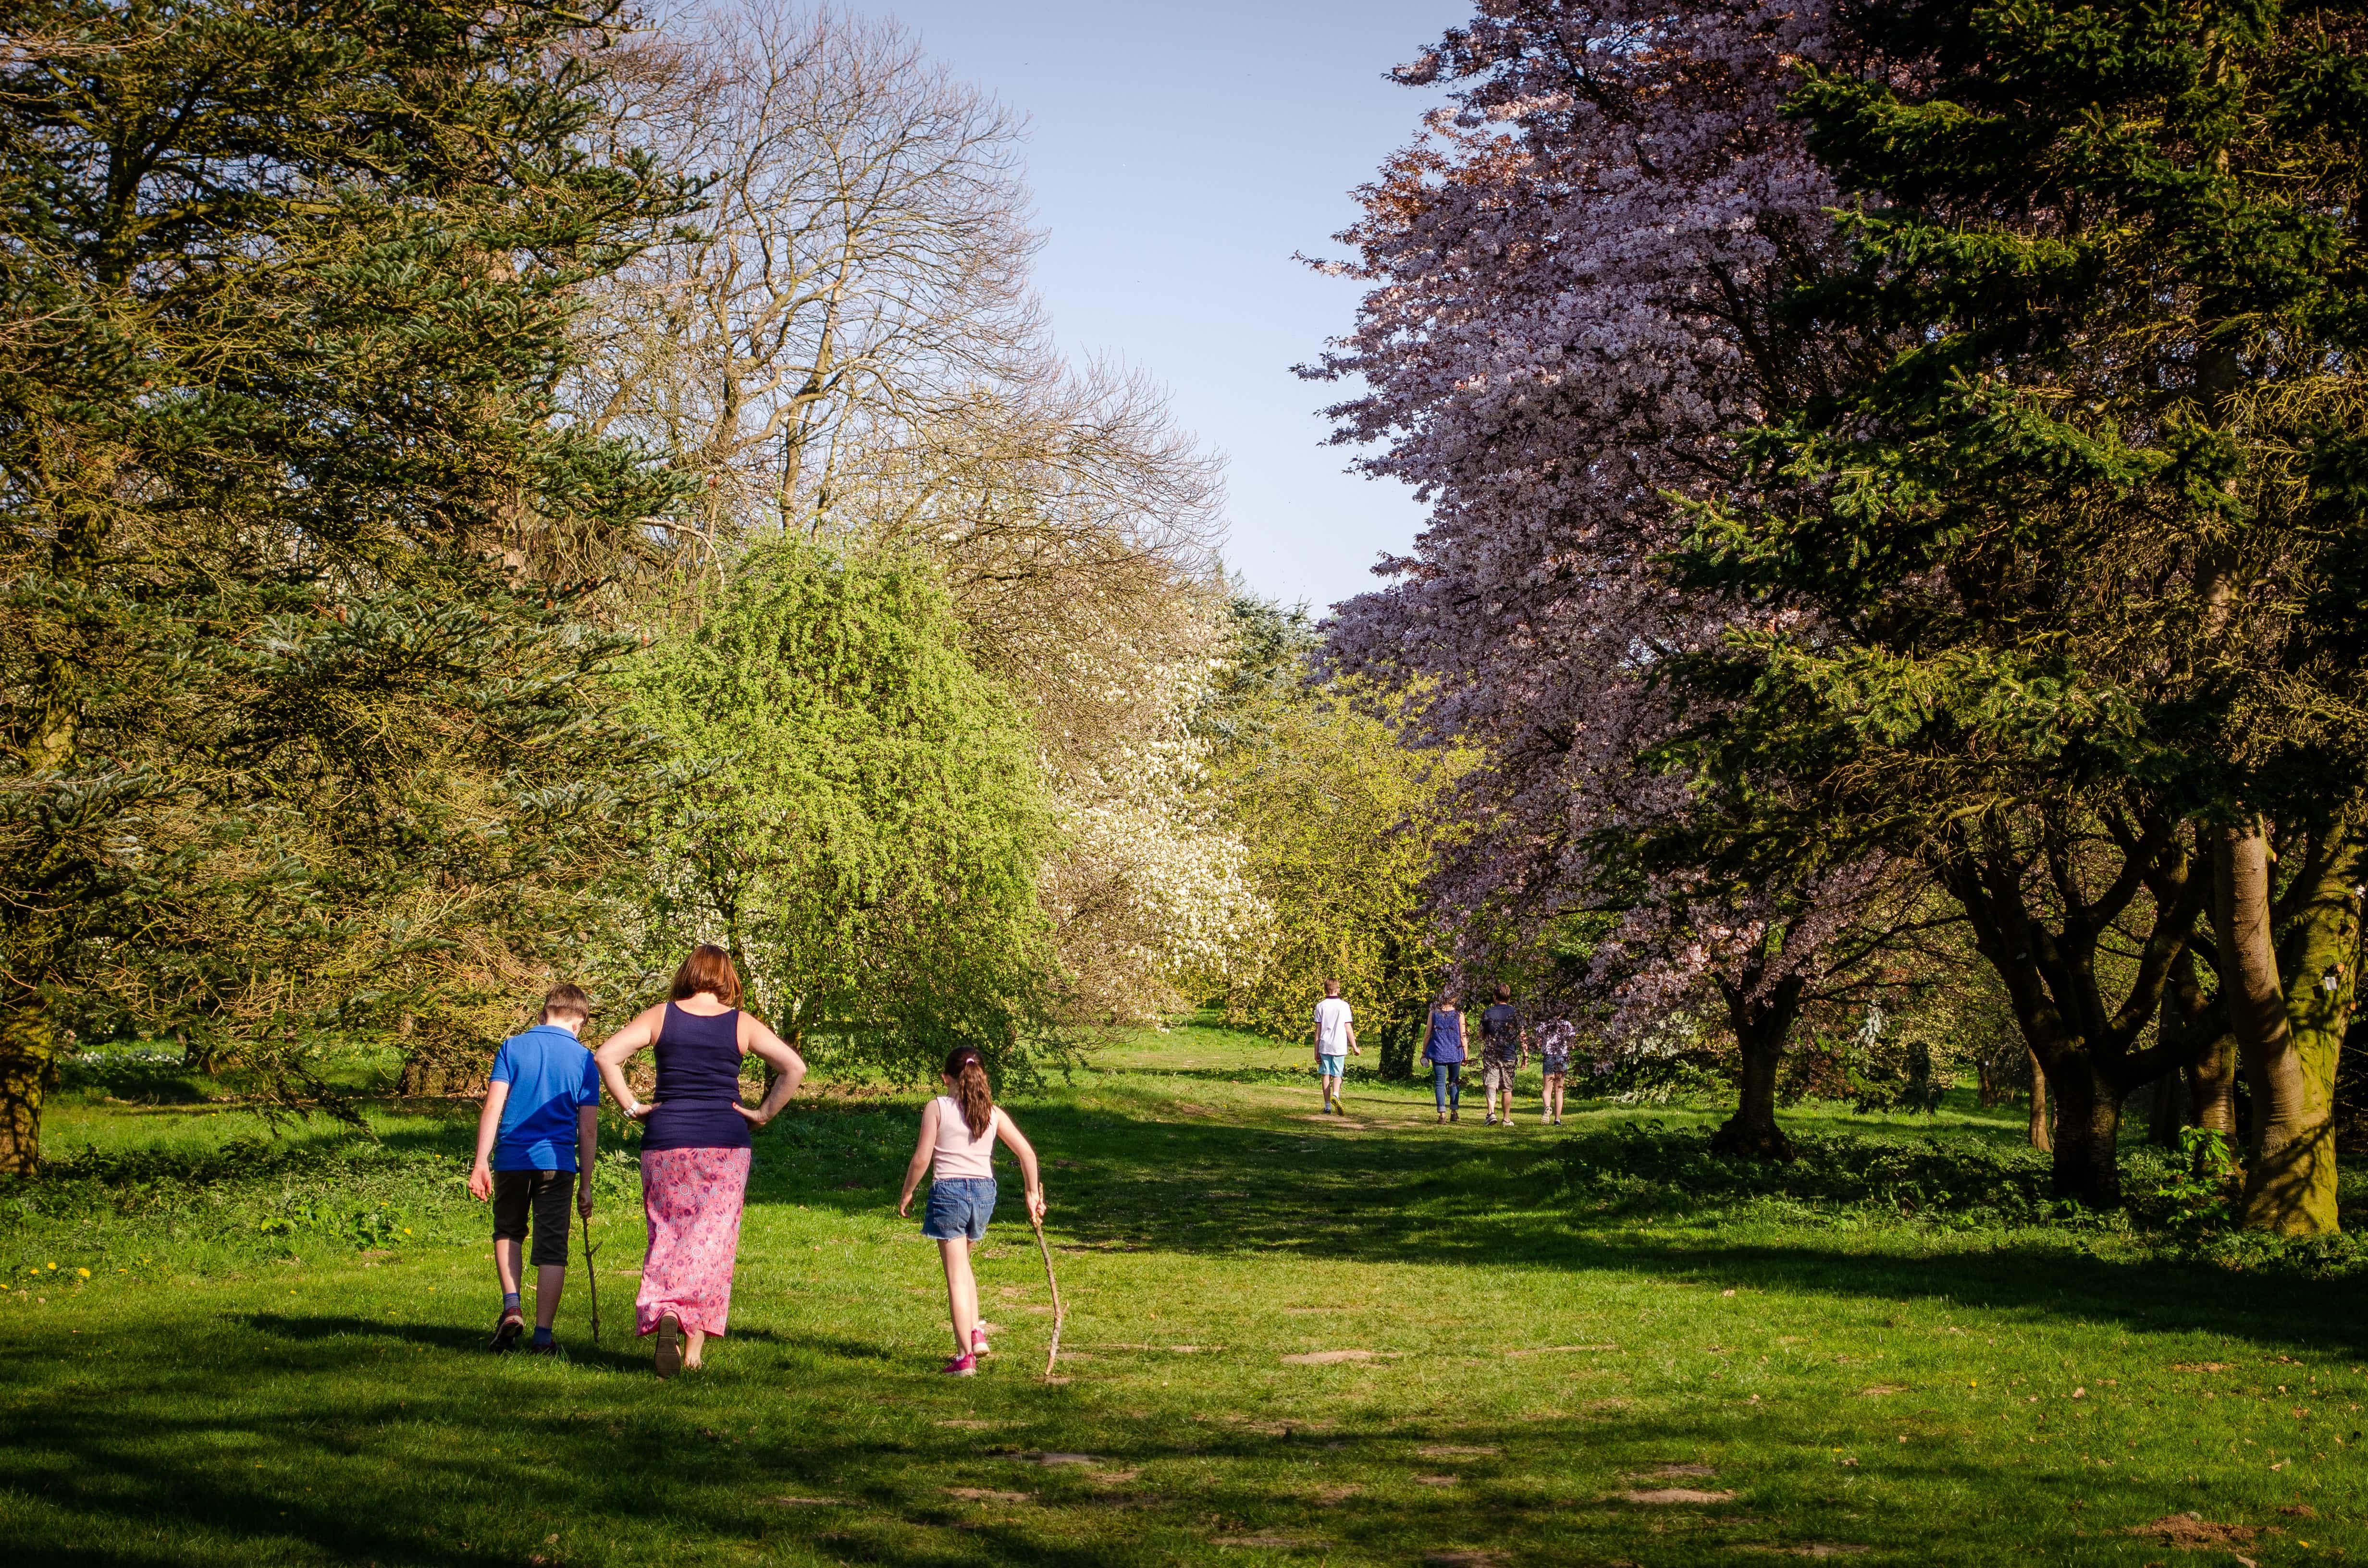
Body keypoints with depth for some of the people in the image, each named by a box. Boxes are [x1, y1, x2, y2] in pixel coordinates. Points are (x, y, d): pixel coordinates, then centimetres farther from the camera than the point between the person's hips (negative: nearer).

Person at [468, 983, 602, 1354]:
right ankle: (543, 1336, 5)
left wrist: (481, 1163, -4)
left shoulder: (512, 1047, 4)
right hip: (557, 1161, -1)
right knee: (552, 1250, 5)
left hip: (511, 1158, 1)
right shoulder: (583, 1059, 4)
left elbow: (493, 1107, -4)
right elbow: (589, 1128, 3)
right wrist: (586, 1185, 8)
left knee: (508, 1232, 22)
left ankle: (511, 1307, 4)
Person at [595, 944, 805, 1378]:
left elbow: (605, 1056, -5)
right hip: (726, 1145, 0)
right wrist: (764, 1113, 3)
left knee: (667, 1237, 12)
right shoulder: (742, 1024, 3)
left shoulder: (661, 1016, 3)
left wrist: (632, 1107, 1)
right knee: (711, 1241, 3)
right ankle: (694, 1347, -5)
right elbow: (795, 1068, -3)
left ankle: (665, 1314, -10)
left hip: (666, 1143, 0)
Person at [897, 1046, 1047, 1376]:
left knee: (957, 1276, 0)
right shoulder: (993, 1112, 7)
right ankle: (975, 1333, 17)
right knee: (962, 1265, 27)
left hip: (948, 1191, -4)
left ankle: (965, 1356, 1)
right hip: (984, 1191, 4)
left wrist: (907, 1193, 5)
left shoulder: (937, 1107, -4)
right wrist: (1034, 1194, 17)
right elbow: (1027, 1153, 7)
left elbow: (922, 1158, -8)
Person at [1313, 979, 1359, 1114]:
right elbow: (1348, 1029, -1)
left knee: (1325, 1075, 8)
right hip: (1339, 1047, -1)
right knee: (1337, 1075, 6)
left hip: (1324, 1046, 1)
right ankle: (1335, 1095, -23)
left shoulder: (1320, 1006, 3)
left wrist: (1316, 1051, 7)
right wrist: (1355, 1047, 6)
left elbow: (1318, 1030, 3)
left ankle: (1328, 1106, 6)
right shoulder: (1344, 1006, -1)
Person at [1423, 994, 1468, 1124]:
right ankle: (1454, 1112, 15)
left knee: (1440, 1083, 1)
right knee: (1454, 1082, 17)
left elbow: (1428, 1035, -1)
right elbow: (1463, 1036, -2)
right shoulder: (1459, 1014, -4)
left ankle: (1443, 1114, -8)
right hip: (1455, 1053, 0)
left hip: (1438, 1053, 0)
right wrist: (1465, 1056, 5)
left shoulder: (1434, 1013, -2)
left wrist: (1424, 1052, 8)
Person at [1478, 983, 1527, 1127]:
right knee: (1507, 1088, 10)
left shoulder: (1487, 1013, 2)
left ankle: (1491, 1112, -28)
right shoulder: (1515, 1013, -1)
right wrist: (1525, 1056, 2)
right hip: (1509, 1055, 0)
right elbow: (1522, 1036, -3)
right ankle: (1507, 1119, 18)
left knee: (1491, 1084, -6)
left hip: (1490, 1054, 0)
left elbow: (1481, 1035, 10)